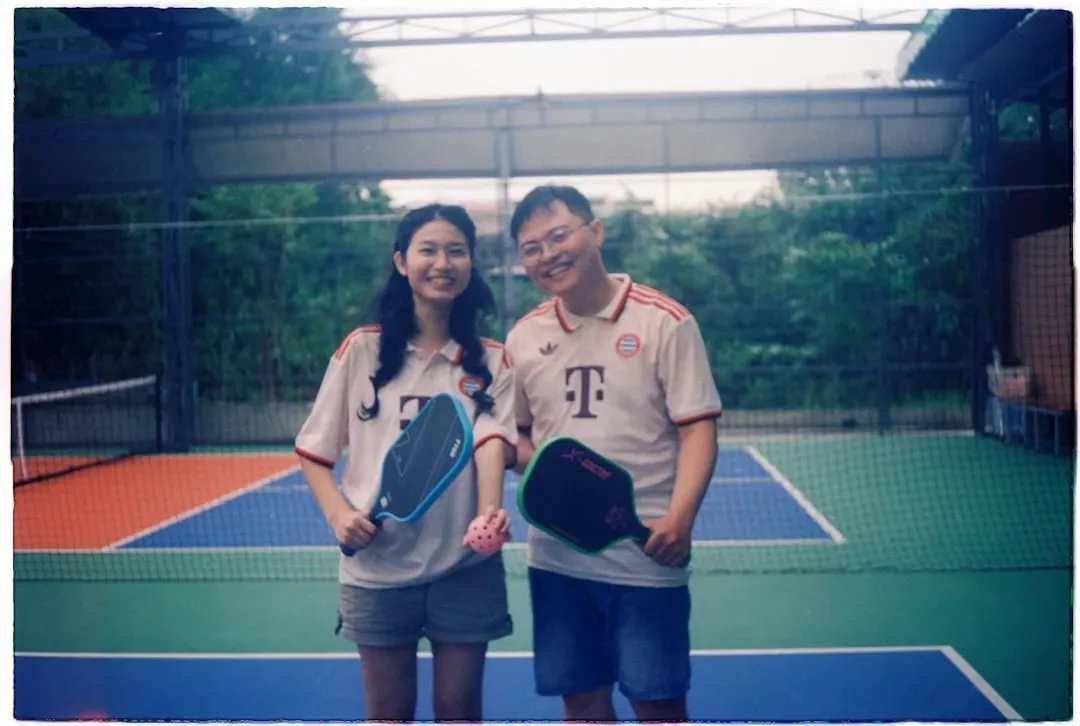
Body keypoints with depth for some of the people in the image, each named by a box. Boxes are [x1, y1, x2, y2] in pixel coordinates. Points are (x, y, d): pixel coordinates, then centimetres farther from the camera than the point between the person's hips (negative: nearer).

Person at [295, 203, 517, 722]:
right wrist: (339, 514, -13)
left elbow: (493, 441, -13)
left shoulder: (492, 361, 2)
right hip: (377, 566, 0)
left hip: (466, 566, 1)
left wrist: (489, 512, -33)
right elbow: (313, 450, 4)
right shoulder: (361, 349, 0)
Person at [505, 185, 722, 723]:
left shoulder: (664, 321, -7)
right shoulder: (524, 335, 6)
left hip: (646, 557, -4)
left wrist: (678, 517, -25)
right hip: (556, 557, 4)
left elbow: (697, 429, -10)